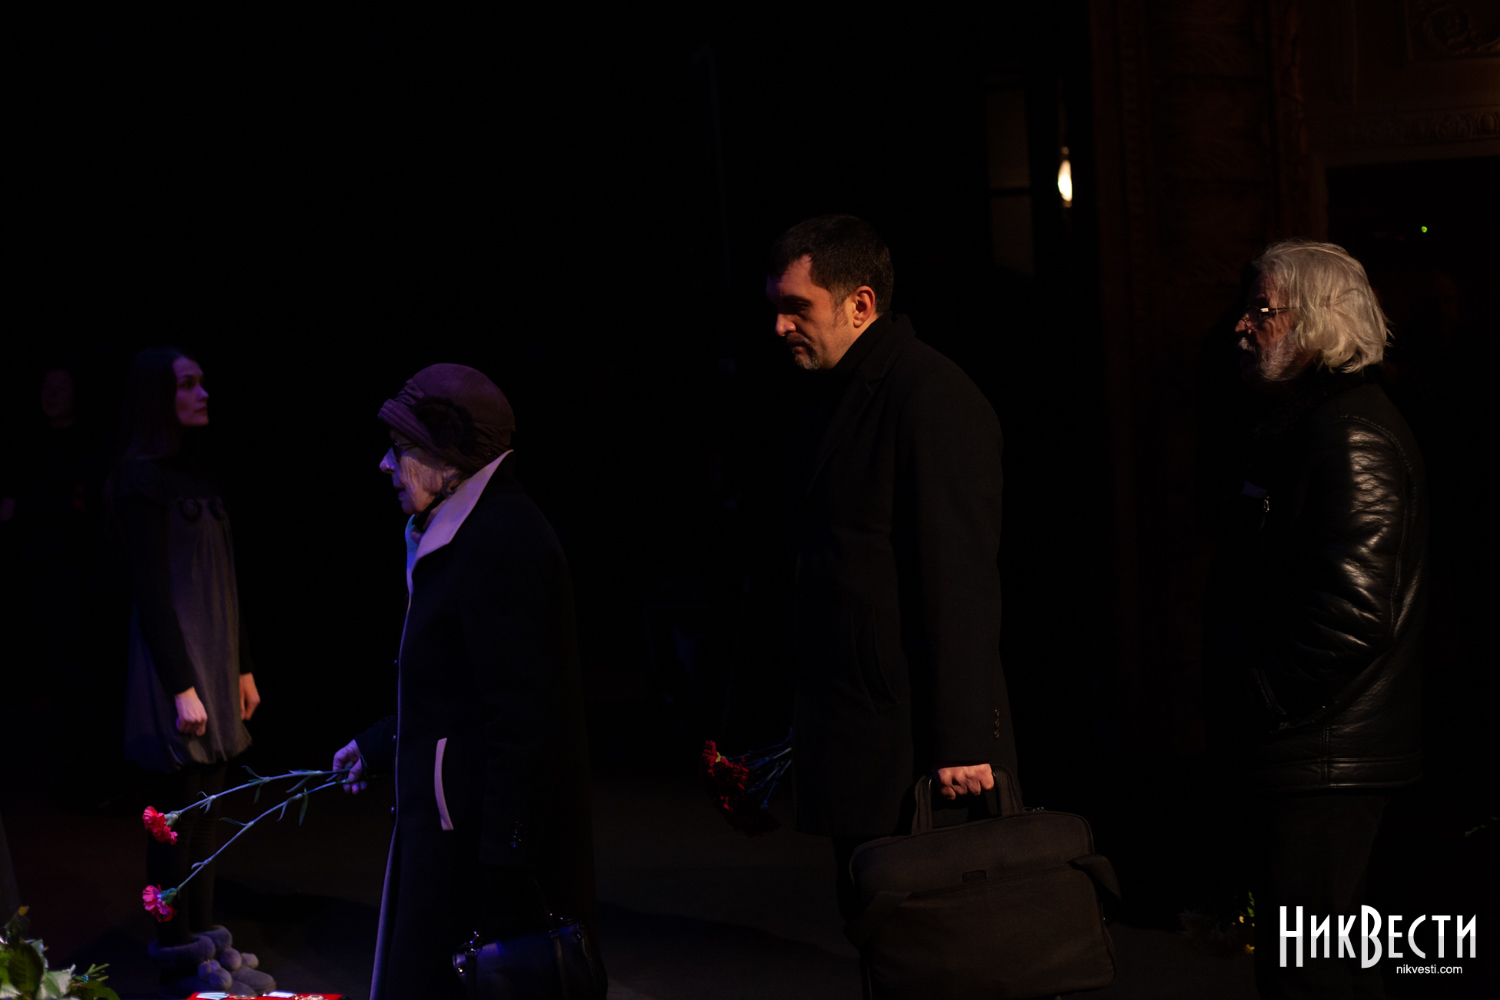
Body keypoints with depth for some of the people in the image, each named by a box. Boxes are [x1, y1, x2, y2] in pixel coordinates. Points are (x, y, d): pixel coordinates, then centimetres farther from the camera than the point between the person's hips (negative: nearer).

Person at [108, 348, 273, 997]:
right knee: (177, 814, -1)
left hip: (216, 660, 8)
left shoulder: (196, 474, 13)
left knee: (206, 806, 13)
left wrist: (243, 668, 18)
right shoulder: (141, 479, -12)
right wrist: (182, 687, -18)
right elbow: (150, 590, -16)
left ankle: (206, 941, 21)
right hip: (175, 658, -8)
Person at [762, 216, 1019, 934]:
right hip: (854, 749, 9)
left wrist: (961, 742, -20)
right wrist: (806, 726, 19)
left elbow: (959, 584, -17)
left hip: (916, 742, -9)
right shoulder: (826, 397, 16)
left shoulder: (934, 398, -13)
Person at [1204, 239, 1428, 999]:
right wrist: (1242, 699, 14)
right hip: (1306, 750, 11)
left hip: (1322, 759, -11)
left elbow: (1354, 609, -24)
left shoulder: (1349, 433, -16)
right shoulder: (1300, 420, 17)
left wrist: (1260, 699, -16)